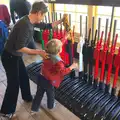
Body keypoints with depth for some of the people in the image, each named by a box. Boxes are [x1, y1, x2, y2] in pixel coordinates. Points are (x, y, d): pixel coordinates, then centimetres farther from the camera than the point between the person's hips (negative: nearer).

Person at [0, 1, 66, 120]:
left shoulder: (31, 21, 1)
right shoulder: (25, 25, -29)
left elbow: (47, 26, 14)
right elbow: (19, 48, -30)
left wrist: (62, 20, 13)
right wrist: (39, 52, -27)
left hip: (15, 56, 9)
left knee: (24, 76, 21)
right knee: (14, 83, 1)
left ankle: (27, 97, 46)